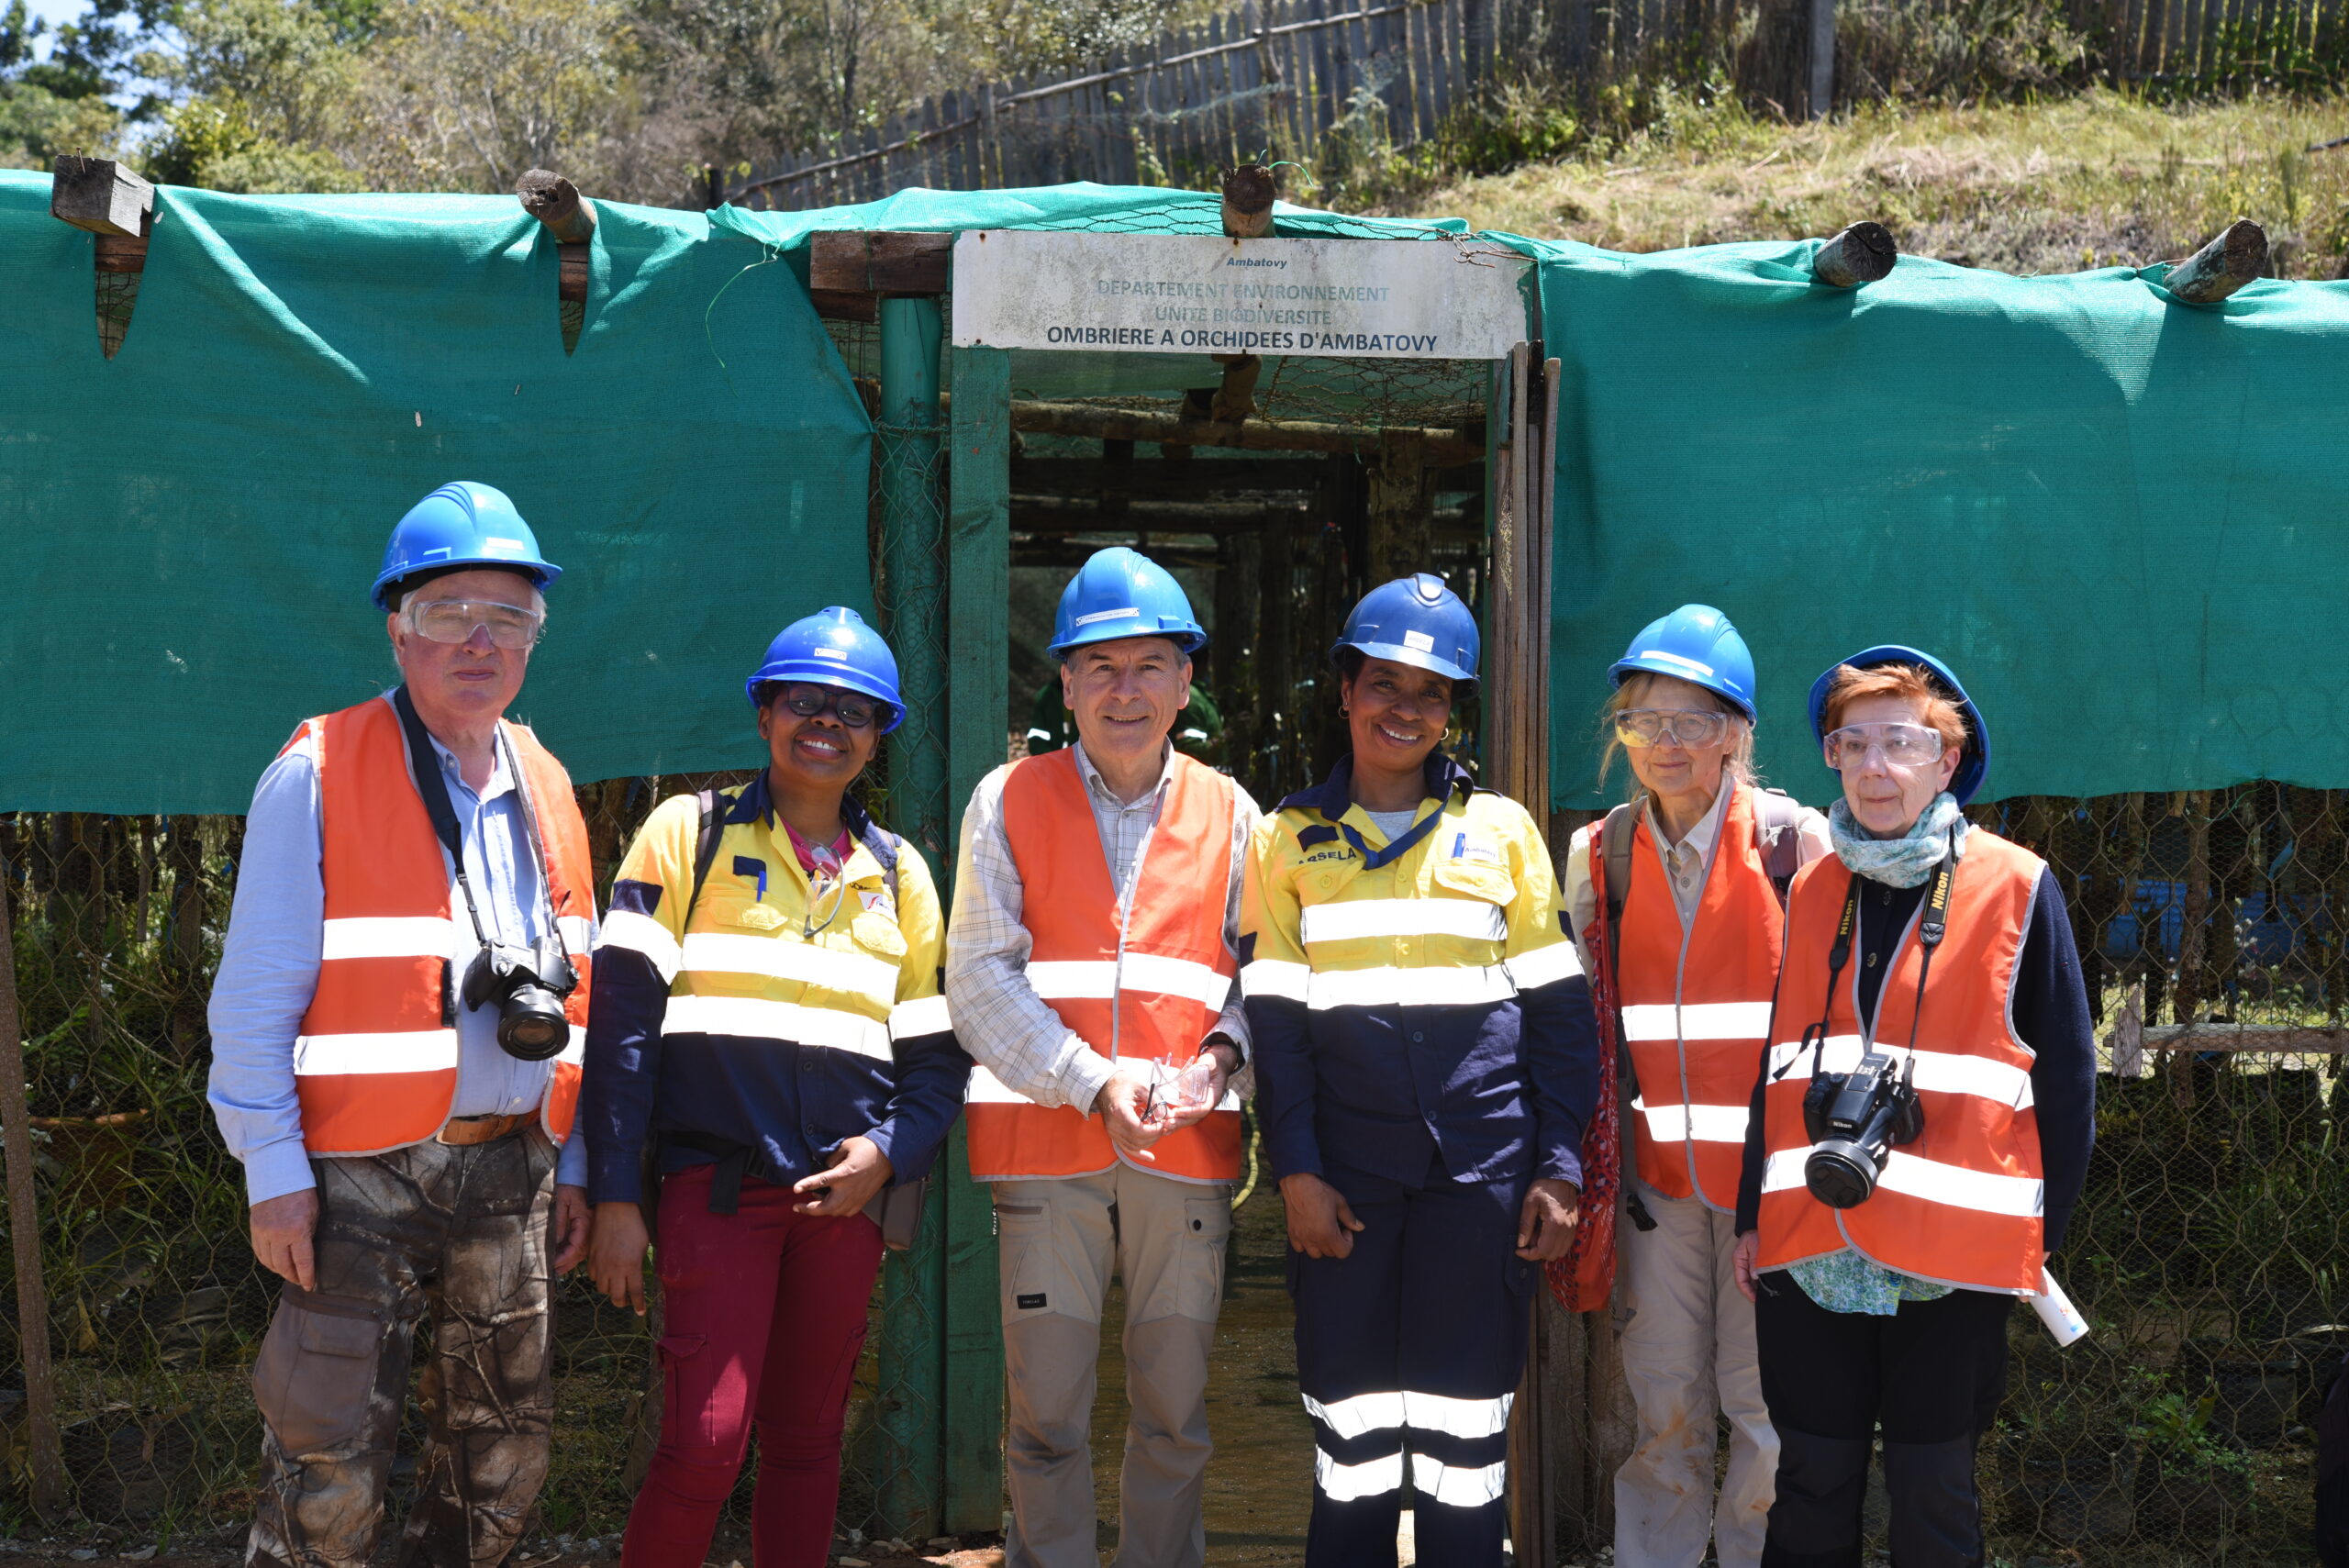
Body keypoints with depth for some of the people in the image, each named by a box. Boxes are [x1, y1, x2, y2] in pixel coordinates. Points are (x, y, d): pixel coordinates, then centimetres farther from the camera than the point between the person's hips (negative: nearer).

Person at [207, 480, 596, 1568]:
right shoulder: (319, 775, -5)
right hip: (361, 1177, -5)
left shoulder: (544, 791, 12)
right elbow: (254, 997, -7)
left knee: (506, 1450, 13)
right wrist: (274, 1172, -12)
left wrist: (569, 1164, 13)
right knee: (329, 1468, -5)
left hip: (511, 1170, 6)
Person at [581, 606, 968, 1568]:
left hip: (844, 1195, 4)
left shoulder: (900, 875, 13)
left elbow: (936, 1051, 14)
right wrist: (615, 1195, -9)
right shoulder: (690, 833, 4)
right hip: (717, 1182, -3)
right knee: (706, 1442, -10)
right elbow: (622, 1015, -3)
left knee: (808, 1442, 10)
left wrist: (891, 1152, -6)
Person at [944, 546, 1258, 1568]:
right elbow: (978, 978, -3)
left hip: (1189, 1143, 2)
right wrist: (1095, 1081, -13)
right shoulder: (1008, 801, 4)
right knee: (1046, 1409, 3)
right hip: (1046, 1139, -1)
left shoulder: (1227, 812, 9)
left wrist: (1219, 1061, -12)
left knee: (1175, 1405, 9)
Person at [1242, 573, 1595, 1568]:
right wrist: (1295, 1170, -4)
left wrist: (1558, 1168, -1)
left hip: (1482, 1168, 0)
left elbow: (1558, 1011, 6)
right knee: (1351, 1429, 6)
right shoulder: (1292, 837, 8)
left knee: (1466, 1431, 5)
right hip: (1345, 1172, 0)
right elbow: (1274, 1018, 4)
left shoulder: (1502, 830, 7)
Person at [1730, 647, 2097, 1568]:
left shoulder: (2017, 889, -3)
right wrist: (1753, 1215, 11)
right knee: (1811, 1492, 11)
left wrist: (2041, 1239, -3)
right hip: (1807, 1251, 3)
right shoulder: (1810, 893, 9)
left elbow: (2066, 1080, -2)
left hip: (1952, 1258, -3)